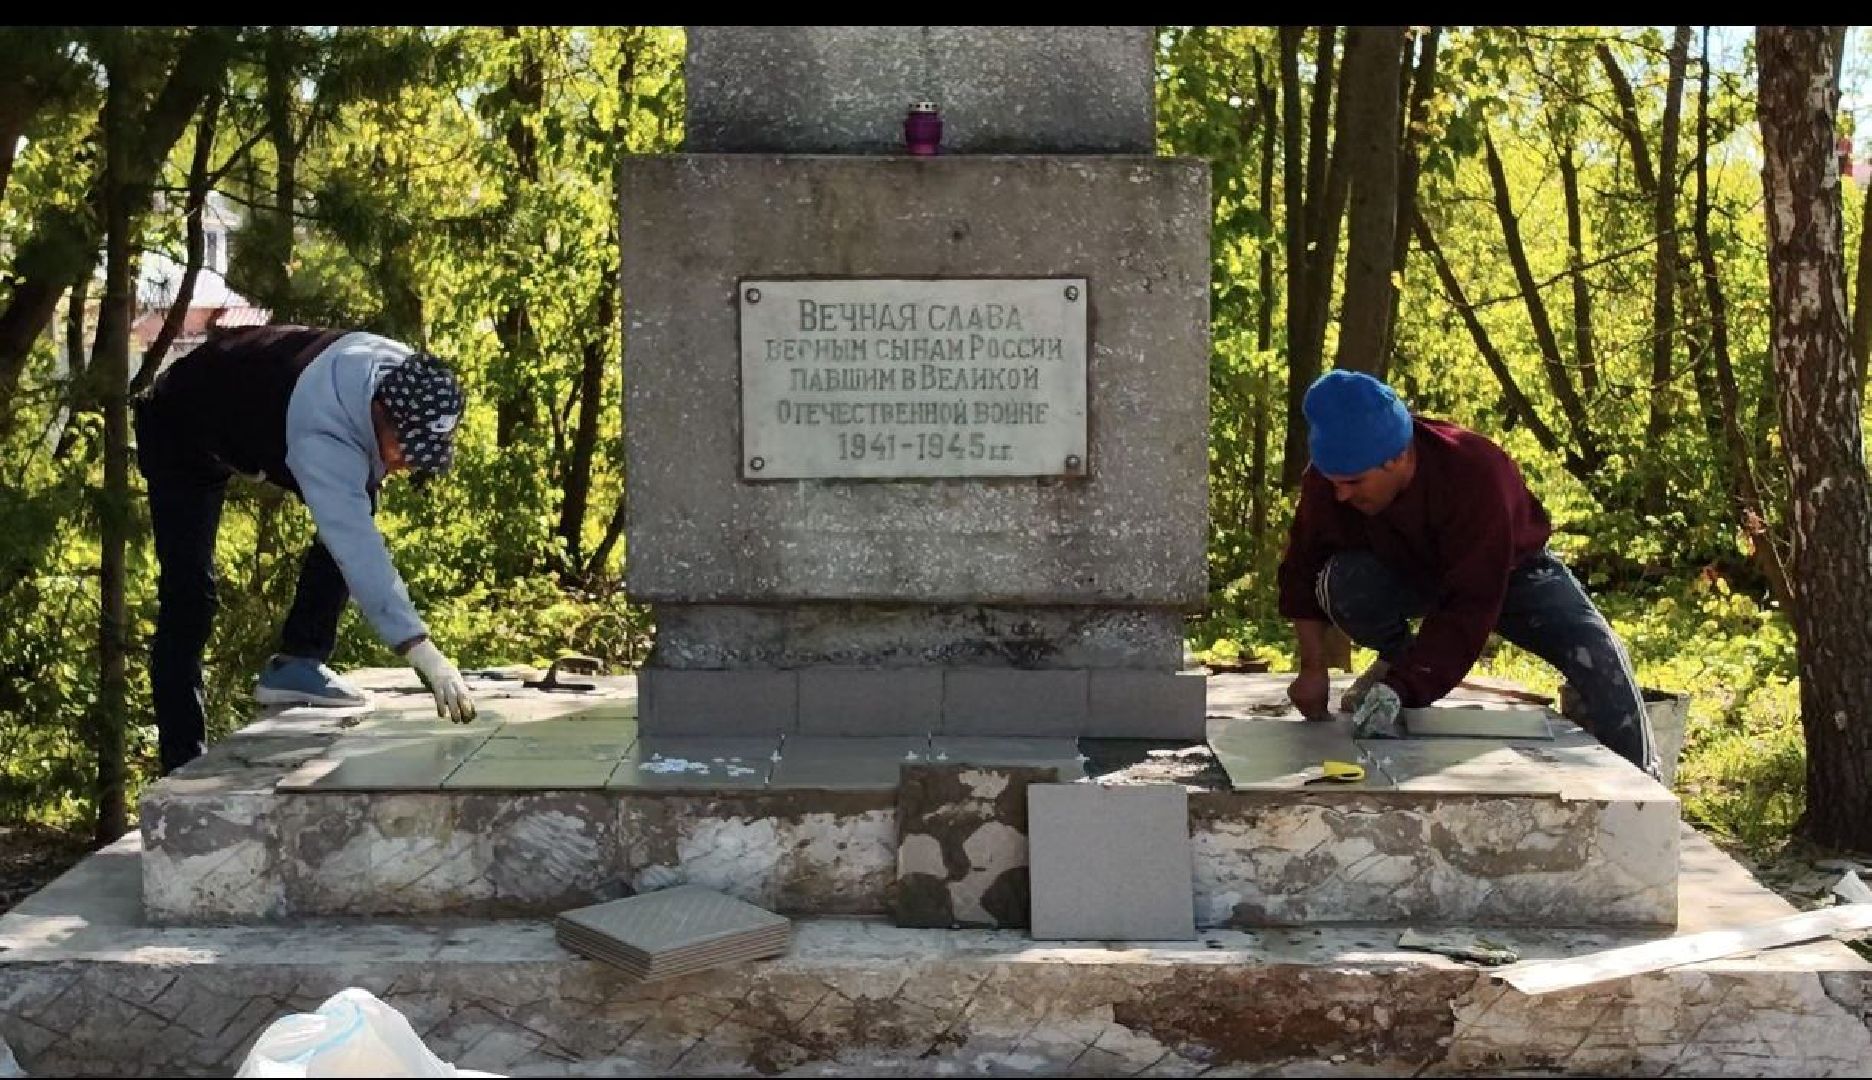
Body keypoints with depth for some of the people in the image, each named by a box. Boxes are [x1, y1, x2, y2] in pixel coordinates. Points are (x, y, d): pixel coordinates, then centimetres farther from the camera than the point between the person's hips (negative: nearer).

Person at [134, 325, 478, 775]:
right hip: (180, 429, -7)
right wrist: (426, 656, -56)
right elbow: (359, 551, -51)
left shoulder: (404, 376, -24)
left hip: (258, 415, 8)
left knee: (351, 512, -9)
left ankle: (295, 664, -2)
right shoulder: (319, 435, -46)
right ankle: (184, 767, -12)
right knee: (189, 591, -16)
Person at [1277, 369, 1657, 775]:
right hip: (1407, 572, 3)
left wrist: (1400, 689, -48)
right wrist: (1312, 667, -21)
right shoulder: (1327, 481, -27)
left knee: (1599, 657, -25)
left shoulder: (1477, 474, -40)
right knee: (1341, 581, -29)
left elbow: (1467, 609, -41)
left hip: (1508, 571, -3)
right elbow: (1303, 570, -12)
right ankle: (1399, 656, 1)